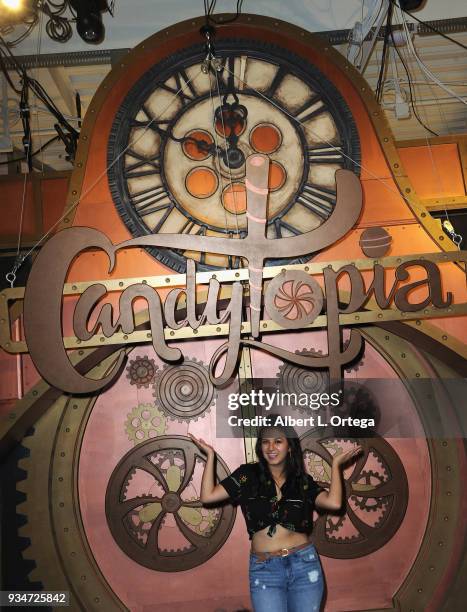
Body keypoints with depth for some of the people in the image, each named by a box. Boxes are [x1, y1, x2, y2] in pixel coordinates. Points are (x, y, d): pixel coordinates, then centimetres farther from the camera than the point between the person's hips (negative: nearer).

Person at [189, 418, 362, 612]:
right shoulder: (248, 474, -1)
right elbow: (208, 496, -7)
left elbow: (334, 502, -14)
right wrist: (210, 455, -7)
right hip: (264, 569, -1)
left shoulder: (303, 480, 2)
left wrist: (335, 464, -6)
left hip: (304, 564, 1)